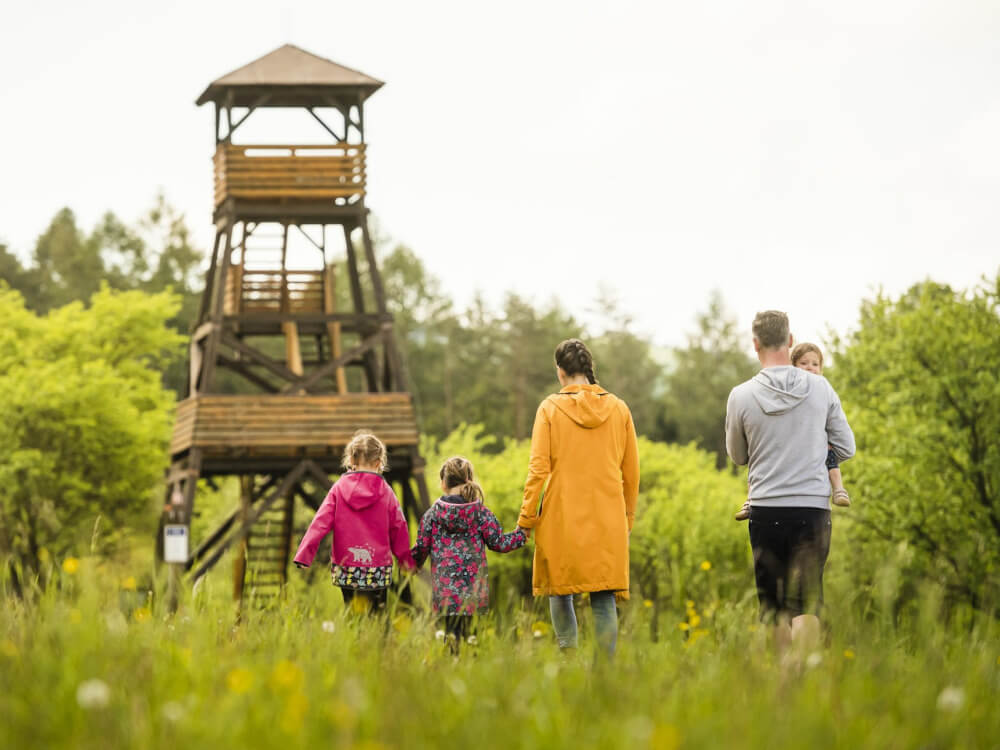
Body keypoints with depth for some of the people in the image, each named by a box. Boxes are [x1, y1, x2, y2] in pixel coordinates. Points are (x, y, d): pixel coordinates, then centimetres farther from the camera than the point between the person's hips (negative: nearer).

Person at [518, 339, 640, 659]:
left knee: (560, 591, 10)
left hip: (563, 518, -2)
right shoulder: (618, 409, 4)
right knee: (603, 597, 4)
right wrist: (628, 516, 20)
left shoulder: (551, 408, -4)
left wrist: (527, 518, -1)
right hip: (608, 520, 2)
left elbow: (538, 468, -7)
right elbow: (631, 471, 9)